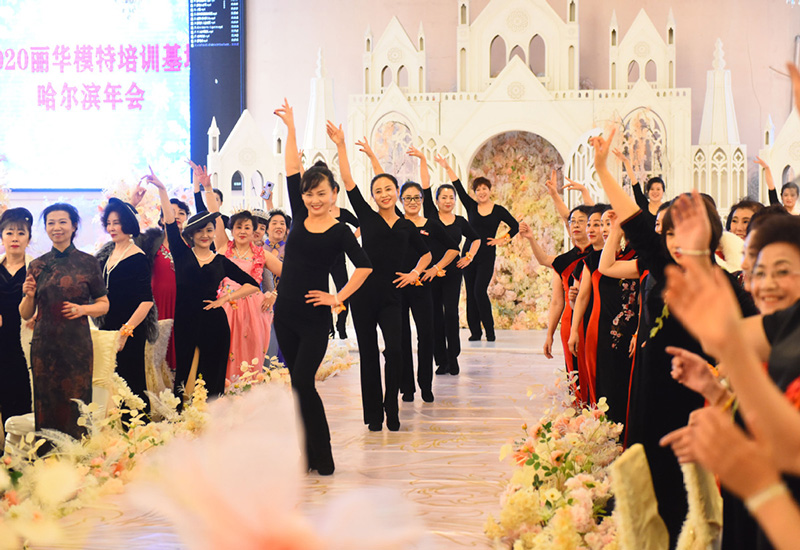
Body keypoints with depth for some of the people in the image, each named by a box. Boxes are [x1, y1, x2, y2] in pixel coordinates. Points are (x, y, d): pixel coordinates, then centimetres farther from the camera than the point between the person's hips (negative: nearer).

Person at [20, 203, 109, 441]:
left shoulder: (87, 262, 4)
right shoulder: (37, 265, 9)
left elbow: (103, 304, 7)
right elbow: (25, 314, 12)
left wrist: (83, 309, -12)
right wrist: (29, 295, -8)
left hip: (77, 344, -2)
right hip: (44, 346, 2)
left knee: (76, 405, -2)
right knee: (46, 406, 3)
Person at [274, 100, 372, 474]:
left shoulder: (340, 231, -4)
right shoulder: (299, 217, 7)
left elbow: (364, 267, -6)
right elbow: (291, 172, 5)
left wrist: (338, 298, -8)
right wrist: (291, 130, 4)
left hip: (314, 317, -5)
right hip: (285, 313, 5)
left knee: (303, 383, -10)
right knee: (299, 384, 9)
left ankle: (322, 457, 1)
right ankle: (308, 456, 17)